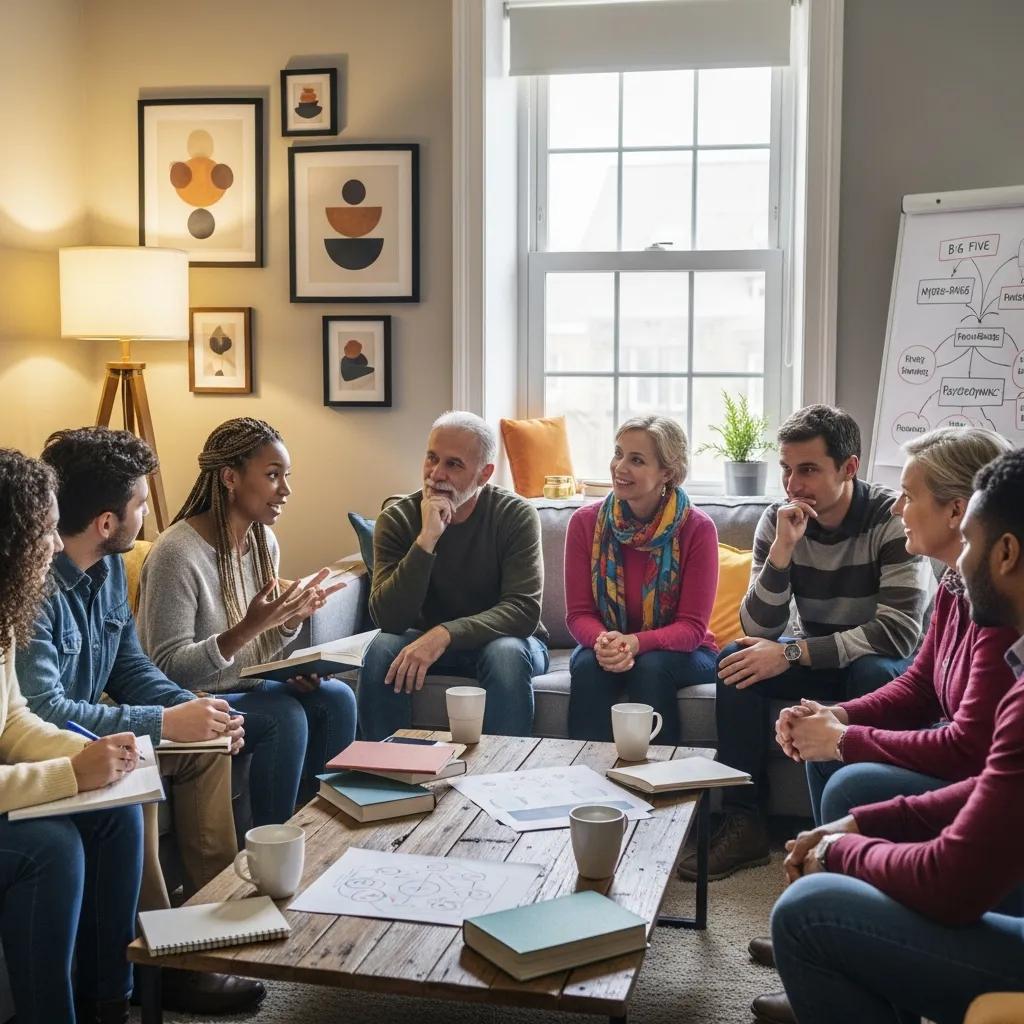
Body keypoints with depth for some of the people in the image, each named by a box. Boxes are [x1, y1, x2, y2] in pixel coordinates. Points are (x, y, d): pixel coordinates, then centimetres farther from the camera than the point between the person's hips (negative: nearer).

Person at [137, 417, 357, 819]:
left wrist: (292, 618, -9)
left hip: (245, 688, 8)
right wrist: (247, 629, -34)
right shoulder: (177, 553, -22)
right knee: (285, 715, -27)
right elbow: (169, 668, -23)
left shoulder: (263, 541, 4)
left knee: (336, 698, -11)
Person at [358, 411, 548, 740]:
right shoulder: (397, 519, -11)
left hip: (504, 639, -1)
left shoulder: (516, 515, -15)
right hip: (426, 641, 2)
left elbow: (524, 610, -24)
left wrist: (445, 634, -37)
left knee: (507, 654, -34)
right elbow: (387, 618, -21)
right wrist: (426, 540, -33)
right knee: (382, 649, -27)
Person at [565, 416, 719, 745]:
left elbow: (693, 627, -14)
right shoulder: (585, 522, -6)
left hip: (680, 653, -1)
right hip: (607, 647, 2)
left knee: (651, 666, -33)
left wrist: (636, 643, -34)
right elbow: (578, 613, -6)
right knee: (588, 665, -31)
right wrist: (601, 641, -30)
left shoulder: (698, 528, -14)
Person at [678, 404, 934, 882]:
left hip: (884, 663, -4)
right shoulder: (778, 520, -9)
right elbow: (759, 630, -15)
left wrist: (792, 653, -31)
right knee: (737, 660, -20)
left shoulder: (893, 519, -21)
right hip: (815, 657, 4)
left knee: (871, 673, -36)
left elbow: (900, 633, -29)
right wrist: (782, 549, -30)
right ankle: (743, 824, -15)